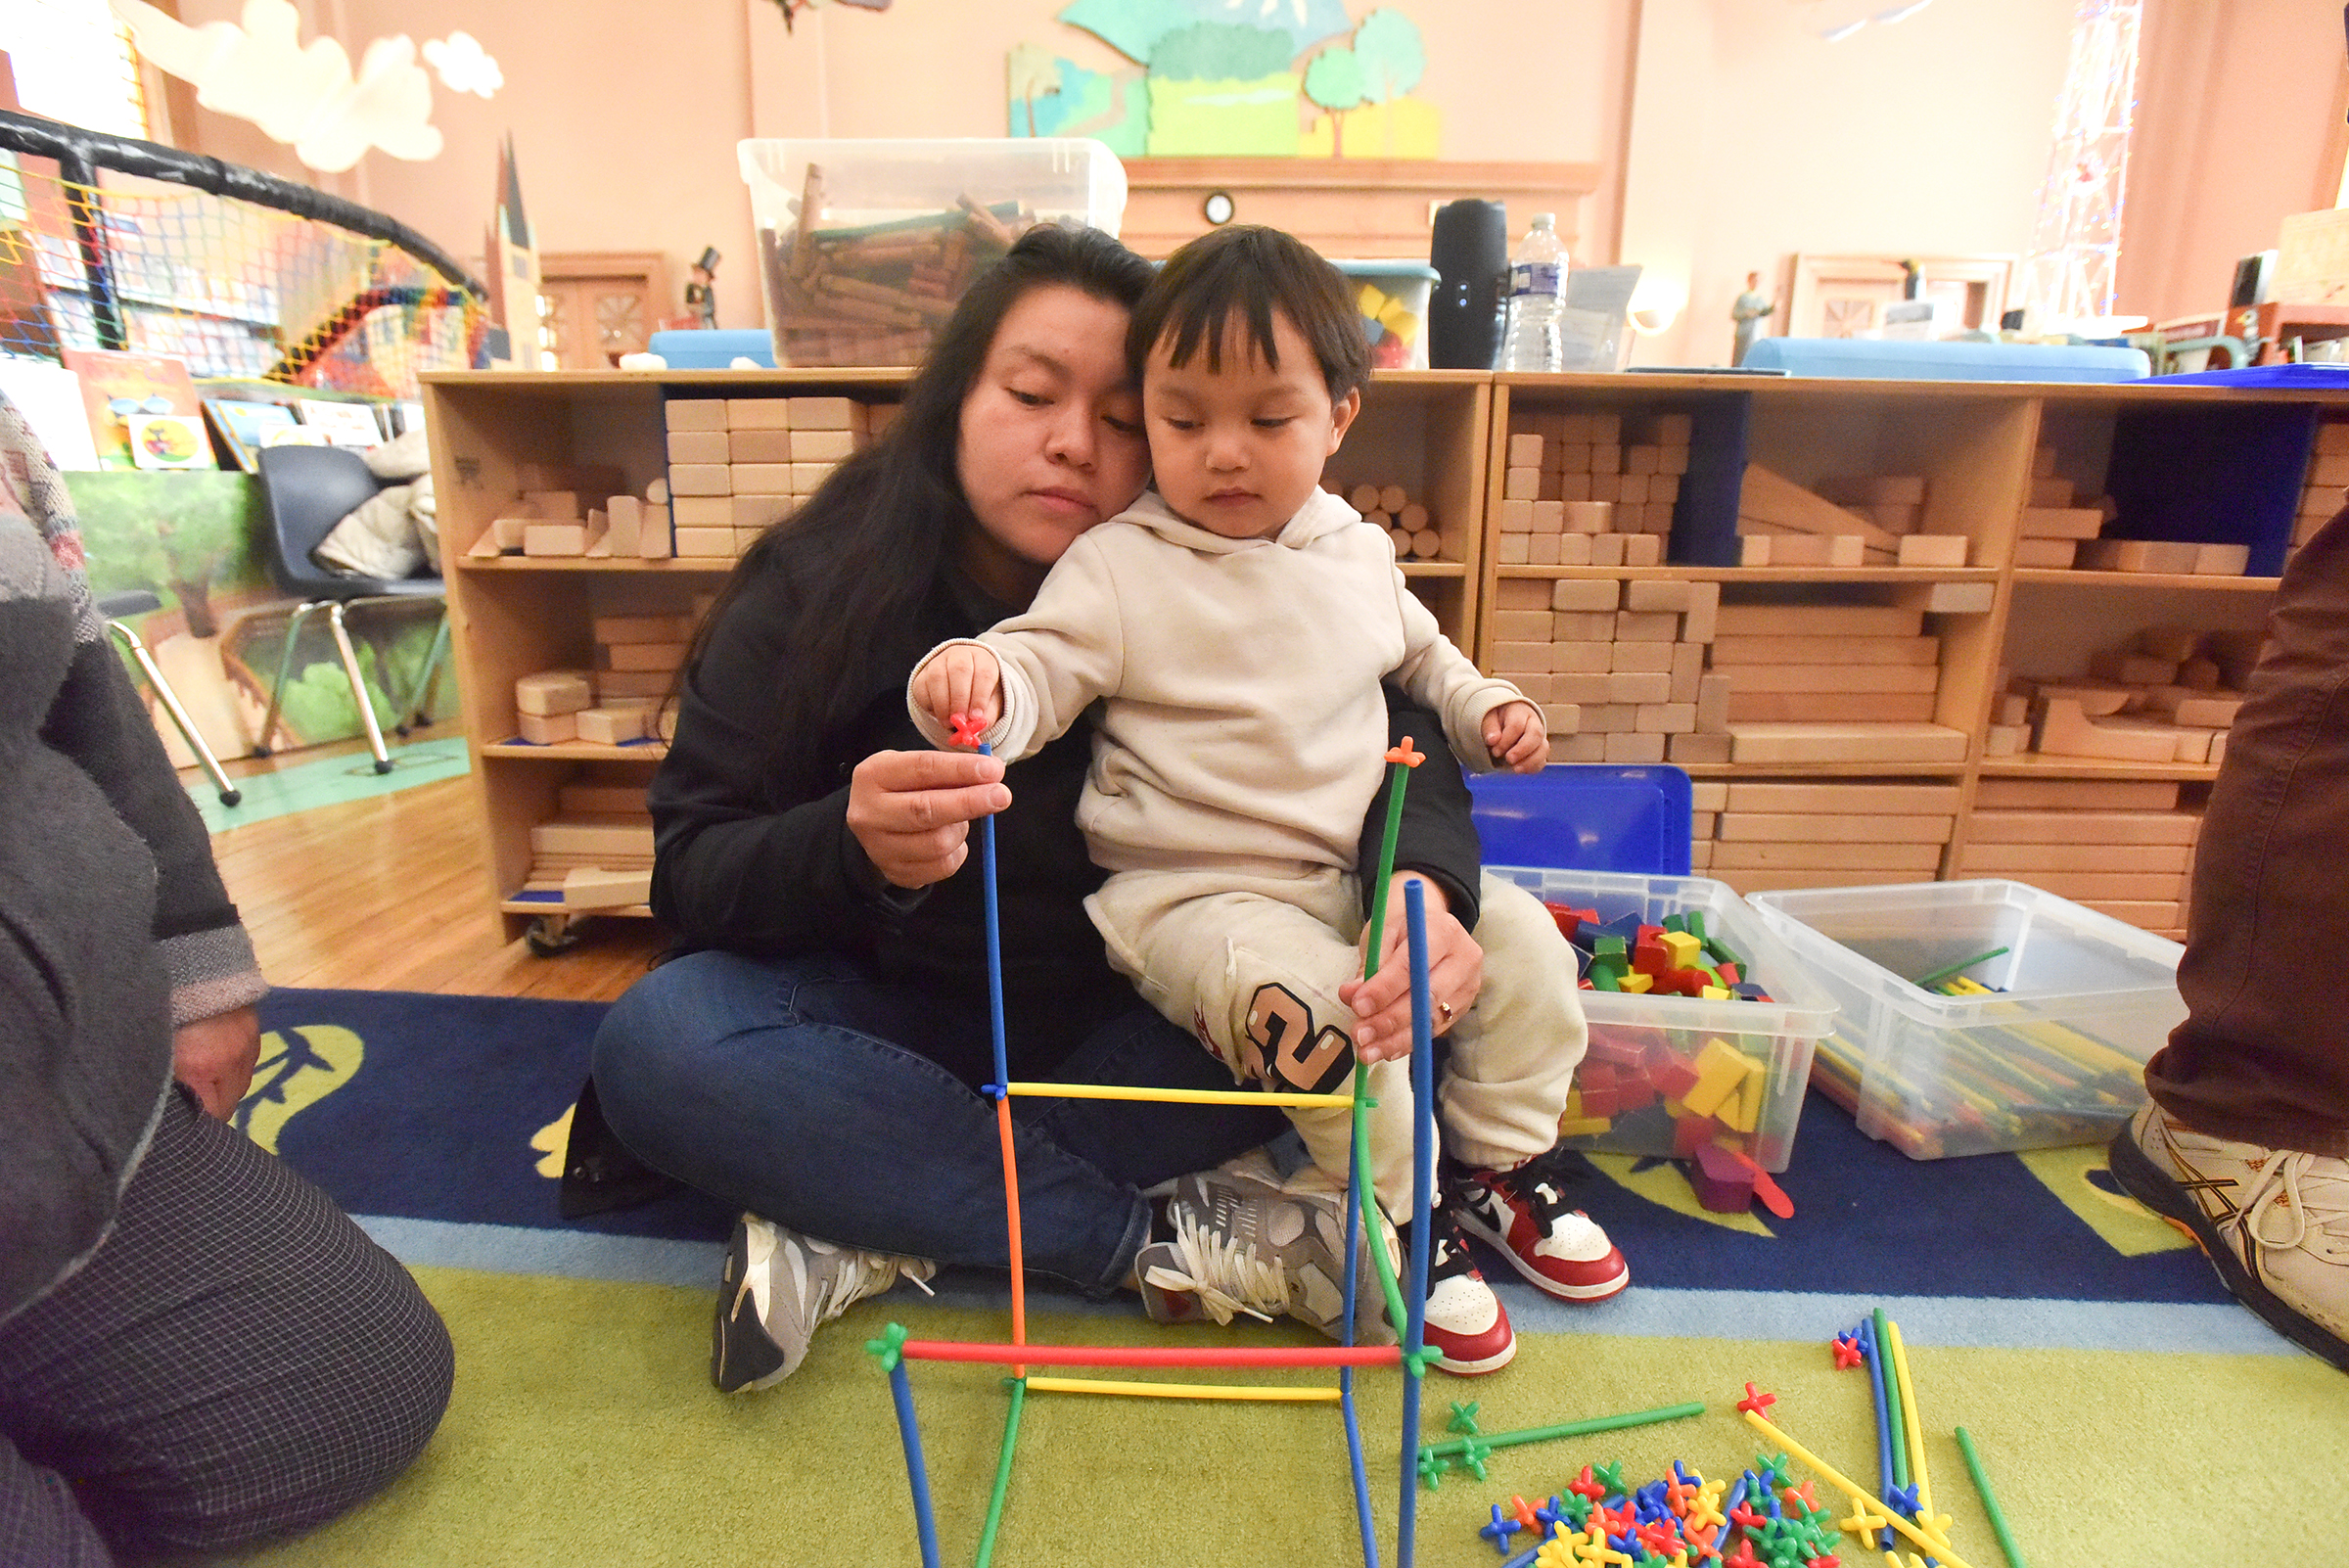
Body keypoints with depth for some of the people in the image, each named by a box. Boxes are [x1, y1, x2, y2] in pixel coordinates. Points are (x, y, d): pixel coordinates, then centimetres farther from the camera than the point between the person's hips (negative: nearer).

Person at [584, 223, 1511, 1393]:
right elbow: (692, 871, -13)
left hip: (1133, 1014, 1)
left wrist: (1425, 885, -35)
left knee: (1355, 985, -23)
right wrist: (856, 848, -37)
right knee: (657, 1044, -27)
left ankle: (891, 1232, -21)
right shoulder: (810, 592, -11)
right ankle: (1166, 1232, -21)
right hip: (899, 1012, 0)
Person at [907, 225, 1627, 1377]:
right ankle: (1406, 1221, 0)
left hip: (1353, 874, 6)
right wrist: (974, 681, -36)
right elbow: (1040, 671, -15)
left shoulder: (1359, 552, 9)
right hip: (1192, 893, -5)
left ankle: (1502, 1166, 21)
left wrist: (1485, 708, 11)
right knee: (1317, 1008, -29)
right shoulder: (1120, 566, -7)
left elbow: (1419, 654, 26)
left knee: (1522, 942, -2)